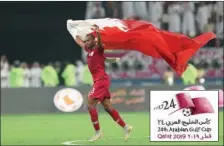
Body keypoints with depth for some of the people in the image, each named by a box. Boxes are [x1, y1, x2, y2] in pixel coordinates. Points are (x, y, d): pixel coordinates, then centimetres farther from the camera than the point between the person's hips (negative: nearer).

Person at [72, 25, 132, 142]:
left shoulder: (98, 49, -6)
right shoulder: (89, 50, 17)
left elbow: (99, 42, -29)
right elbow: (78, 41, 32)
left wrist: (97, 32, -46)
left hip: (101, 80, -9)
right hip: (98, 81, 9)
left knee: (90, 105, -11)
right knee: (107, 107, 6)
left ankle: (97, 131, -8)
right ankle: (125, 127, 7)